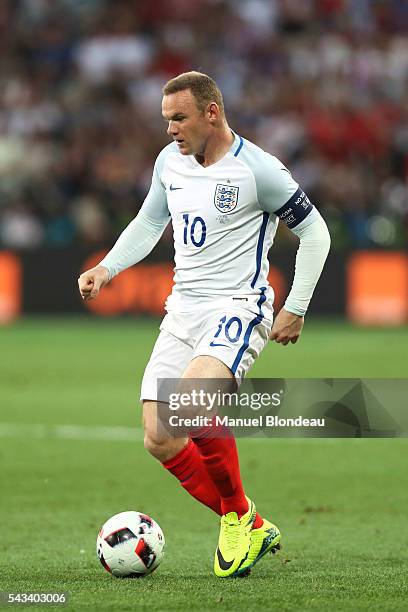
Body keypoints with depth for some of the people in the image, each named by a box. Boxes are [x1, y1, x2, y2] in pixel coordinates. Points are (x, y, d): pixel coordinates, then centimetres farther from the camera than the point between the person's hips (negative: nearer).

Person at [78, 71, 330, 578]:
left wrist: (296, 309, -7)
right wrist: (106, 270, 8)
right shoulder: (170, 161, 7)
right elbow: (148, 223, 23)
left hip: (238, 307, -7)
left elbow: (314, 231, -3)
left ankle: (239, 516, -12)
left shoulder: (257, 169, -11)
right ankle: (253, 530, 13)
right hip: (182, 309, 7)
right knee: (160, 441, -3)